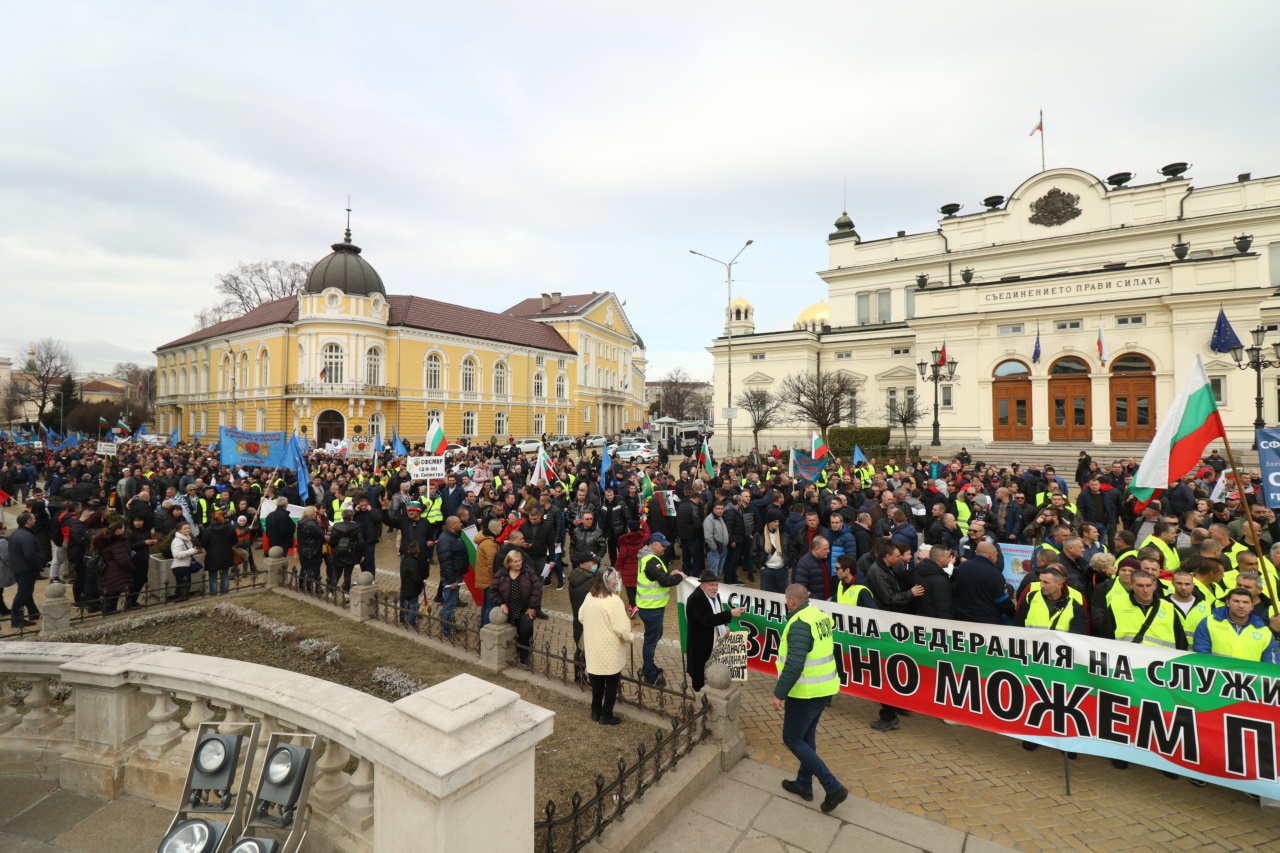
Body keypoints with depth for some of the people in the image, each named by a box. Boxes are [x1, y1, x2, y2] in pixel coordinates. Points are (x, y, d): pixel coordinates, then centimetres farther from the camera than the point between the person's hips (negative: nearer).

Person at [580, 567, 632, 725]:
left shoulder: (589, 597, -3)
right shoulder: (614, 601, -25)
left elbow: (581, 617, 10)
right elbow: (622, 627, -23)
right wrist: (628, 638, -3)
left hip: (593, 648, 6)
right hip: (610, 651, -6)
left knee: (597, 682, 21)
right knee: (611, 684, 12)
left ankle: (595, 712, 34)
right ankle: (606, 716, 22)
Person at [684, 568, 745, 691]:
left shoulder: (714, 594, 3)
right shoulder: (695, 599, -25)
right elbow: (708, 619, -35)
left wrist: (725, 625, 0)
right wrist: (730, 613, -37)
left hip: (716, 644, 8)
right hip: (700, 647, -8)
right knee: (700, 677, 3)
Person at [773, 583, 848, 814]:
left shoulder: (799, 624, -24)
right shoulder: (820, 616, 4)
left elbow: (794, 664, -30)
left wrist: (779, 694, -23)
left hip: (805, 693, -9)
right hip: (824, 688, 9)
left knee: (792, 740, 5)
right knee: (807, 736, 22)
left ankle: (833, 788, 6)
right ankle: (804, 785, 34)